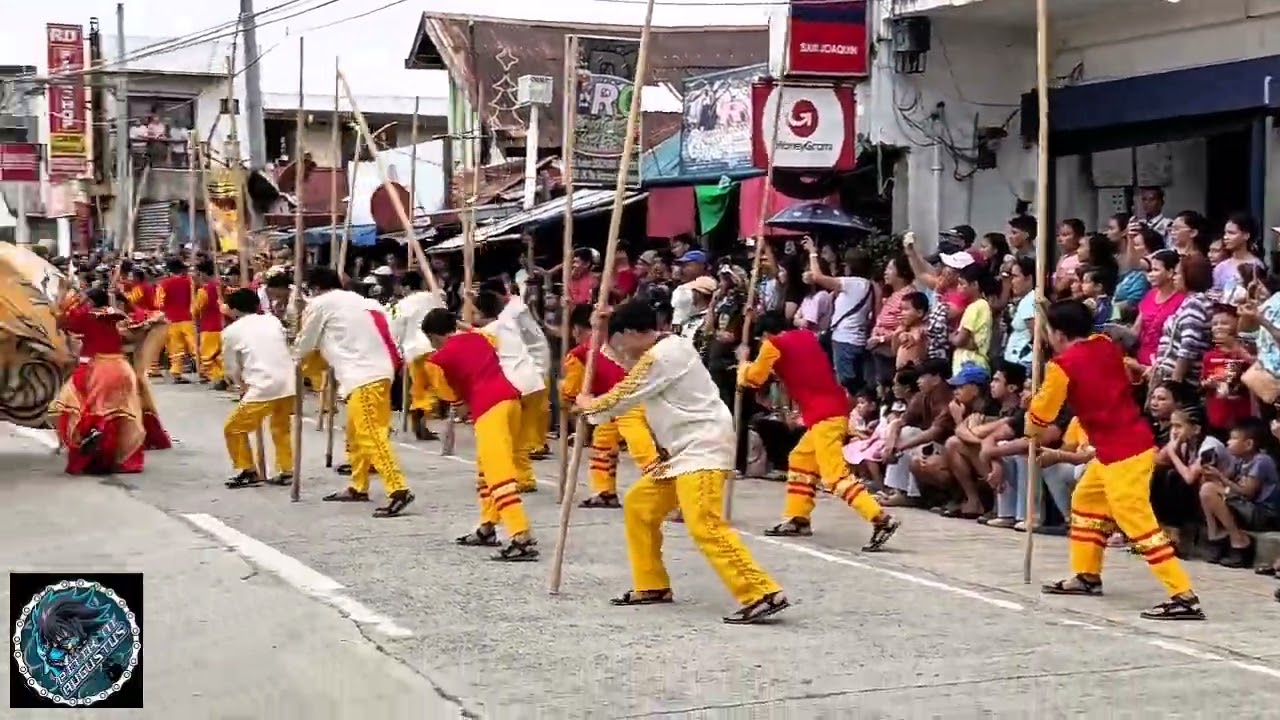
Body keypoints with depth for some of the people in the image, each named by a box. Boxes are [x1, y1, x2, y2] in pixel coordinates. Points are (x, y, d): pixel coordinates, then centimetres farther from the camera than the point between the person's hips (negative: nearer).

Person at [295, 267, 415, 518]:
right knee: (356, 433, 20)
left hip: (363, 377, -9)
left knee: (371, 436, -13)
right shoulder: (355, 299, 22)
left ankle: (398, 490, -22)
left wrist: (295, 357, 34)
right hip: (378, 371, 9)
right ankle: (358, 487, 29)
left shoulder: (320, 304, 2)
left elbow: (305, 342, 14)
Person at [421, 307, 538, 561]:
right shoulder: (477, 337, 18)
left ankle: (522, 539, -25)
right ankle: (487, 528, 31)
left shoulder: (437, 360, 1)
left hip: (489, 408, -8)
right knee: (486, 466, 23)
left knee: (499, 472, -14)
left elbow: (451, 395, 10)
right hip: (509, 398, 8)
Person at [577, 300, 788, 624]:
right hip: (686, 450, 11)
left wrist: (589, 405, 14)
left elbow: (622, 398, -6)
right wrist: (609, 326, 20)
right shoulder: (667, 348, 15)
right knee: (638, 505, 17)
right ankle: (652, 586, 24)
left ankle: (763, 595, -28)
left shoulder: (661, 357, -15)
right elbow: (632, 365, 33)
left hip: (703, 448, -11)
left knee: (705, 526, -23)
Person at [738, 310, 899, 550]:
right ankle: (797, 520, 27)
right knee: (800, 460, 23)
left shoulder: (772, 346, 1)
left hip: (824, 416, -8)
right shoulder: (807, 337, 18)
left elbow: (752, 379, 17)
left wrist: (743, 361, 35)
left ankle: (881, 520, -24)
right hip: (835, 410, 8)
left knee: (835, 475, -13)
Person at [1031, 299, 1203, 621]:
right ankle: (1087, 576, 32)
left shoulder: (1063, 366, -10)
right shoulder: (1106, 345, 8)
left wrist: (1032, 428, 24)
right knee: (1085, 499, 23)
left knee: (1137, 521, -10)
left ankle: (1184, 597, -15)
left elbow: (1036, 423, 0)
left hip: (1121, 453, -9)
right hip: (1134, 441, 9)